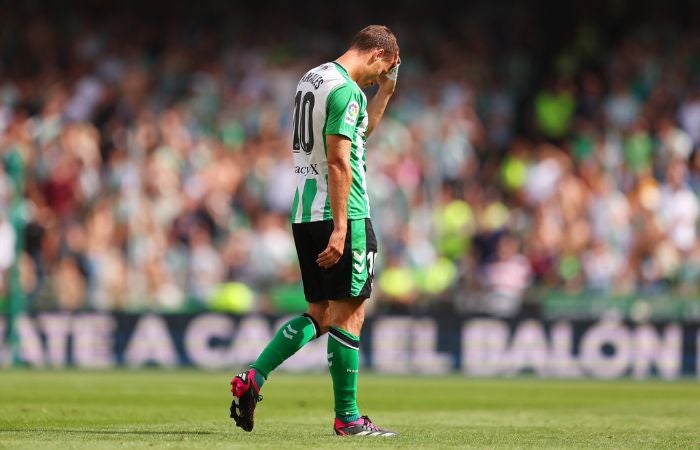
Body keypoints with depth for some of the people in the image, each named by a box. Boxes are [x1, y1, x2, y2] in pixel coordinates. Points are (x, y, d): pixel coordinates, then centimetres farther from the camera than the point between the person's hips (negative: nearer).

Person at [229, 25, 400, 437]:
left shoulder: (312, 78, 17)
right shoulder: (346, 89, -13)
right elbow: (338, 161, -20)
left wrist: (385, 91, 27)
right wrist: (339, 229, -22)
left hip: (305, 215, 9)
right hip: (341, 214, -9)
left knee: (320, 315, 14)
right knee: (348, 314, -4)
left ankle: (253, 378, 2)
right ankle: (347, 418, -2)